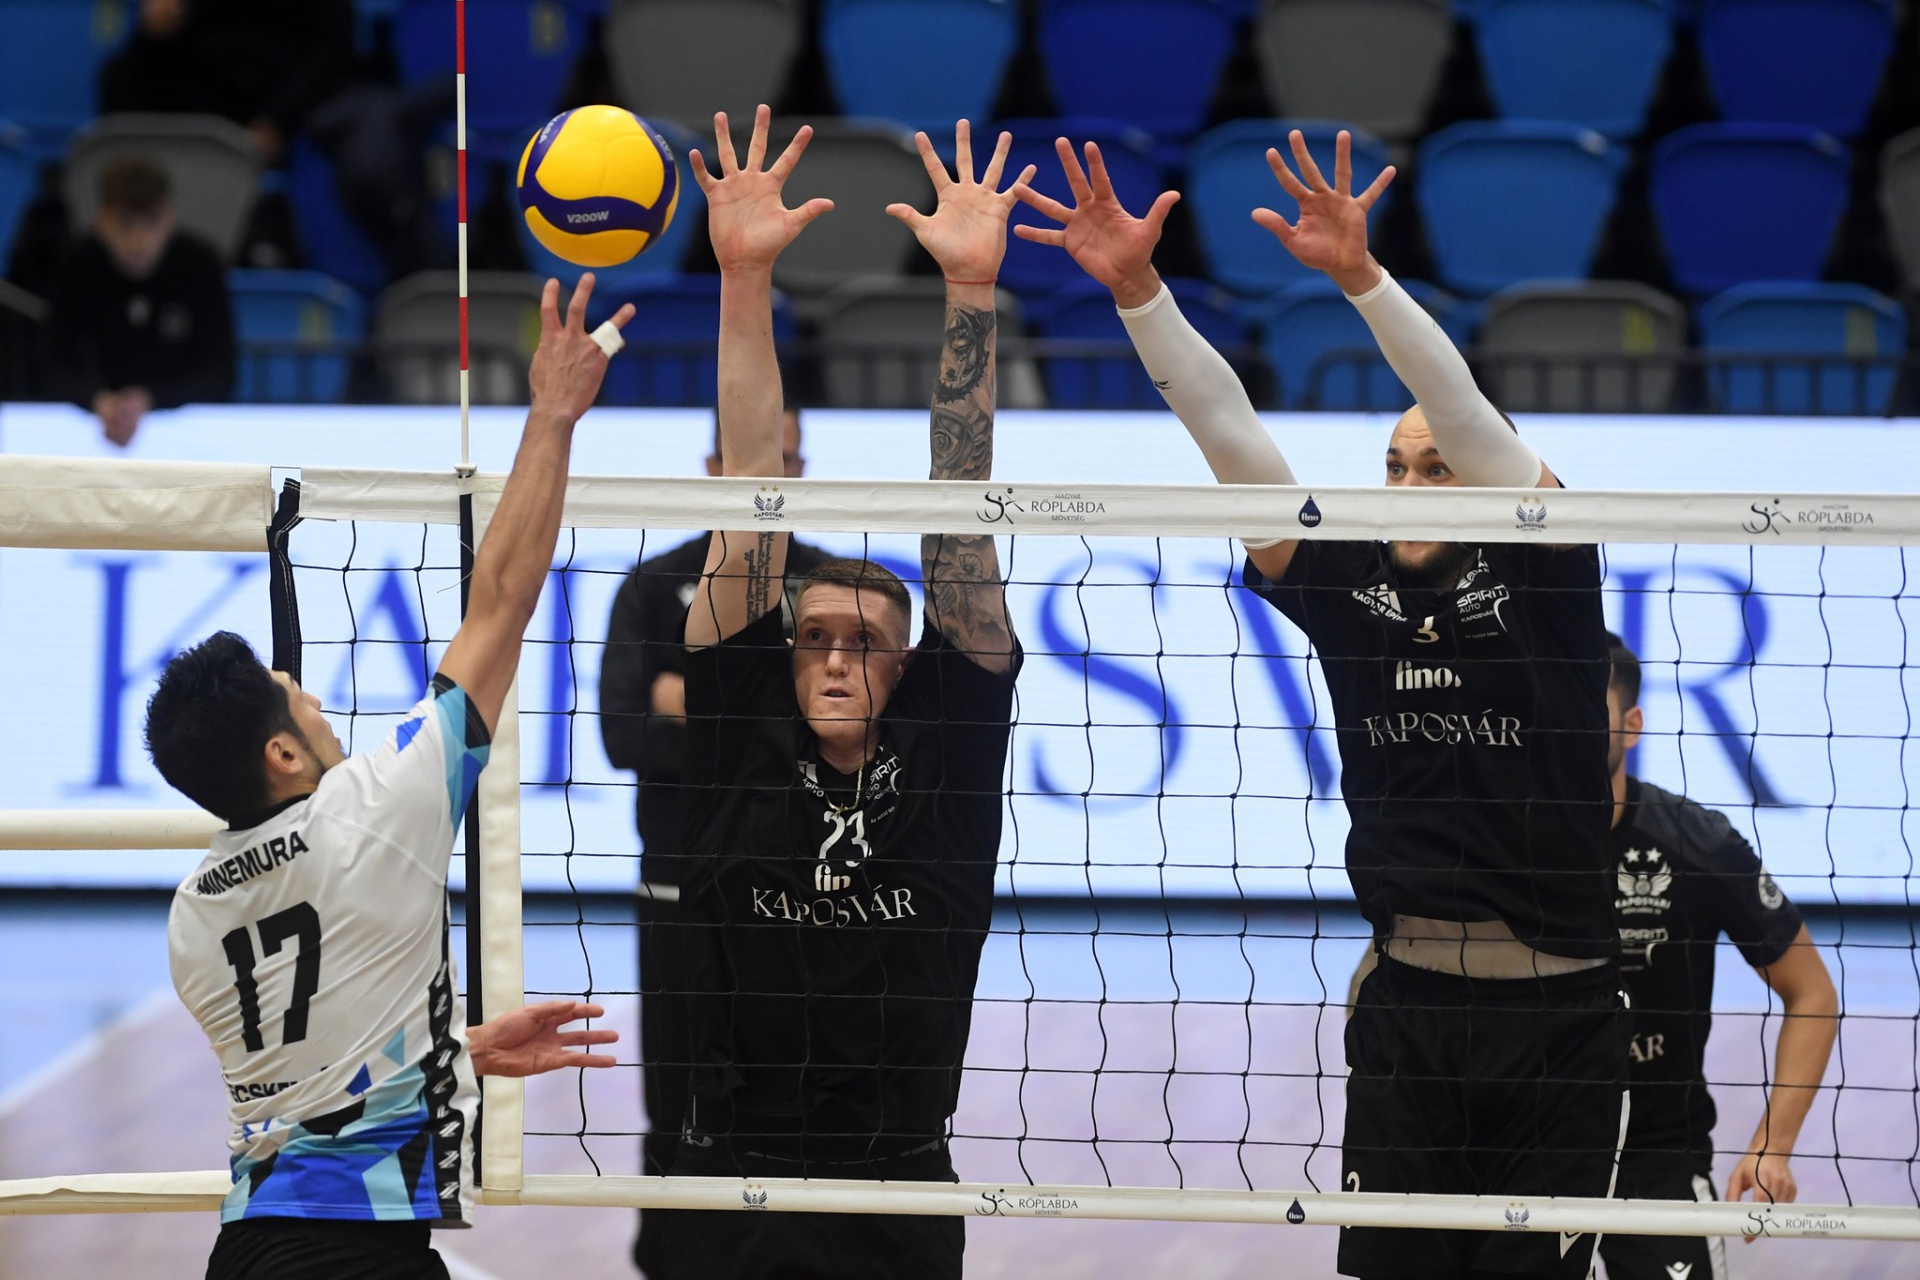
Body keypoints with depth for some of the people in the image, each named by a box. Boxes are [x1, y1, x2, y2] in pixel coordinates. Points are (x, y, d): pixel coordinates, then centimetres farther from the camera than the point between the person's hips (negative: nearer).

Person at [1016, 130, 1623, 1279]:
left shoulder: (1541, 574, -3)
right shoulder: (1347, 585, 5)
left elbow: (1469, 417, -17)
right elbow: (1231, 439, -2)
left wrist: (1362, 275, -29)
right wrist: (1137, 289, -12)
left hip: (1559, 1016, -3)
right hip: (1407, 1004, 3)